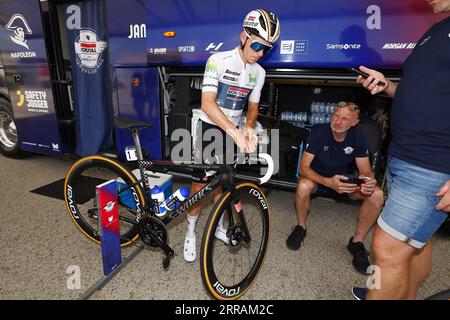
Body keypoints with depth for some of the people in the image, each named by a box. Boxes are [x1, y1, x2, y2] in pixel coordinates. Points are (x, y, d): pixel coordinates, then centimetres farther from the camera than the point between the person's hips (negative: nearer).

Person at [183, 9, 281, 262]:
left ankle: (218, 226, 34)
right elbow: (208, 104, -24)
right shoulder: (218, 60, -15)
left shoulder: (259, 72, 1)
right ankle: (191, 232, 19)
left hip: (235, 132, 5)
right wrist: (235, 132, -32)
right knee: (201, 183, -1)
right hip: (209, 128, -4)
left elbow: (253, 106, 10)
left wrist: (248, 127, -13)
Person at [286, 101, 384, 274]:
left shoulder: (358, 137, -11)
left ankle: (357, 242, -3)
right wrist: (328, 182, -43)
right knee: (303, 186, -37)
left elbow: (365, 171, -8)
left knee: (377, 194, -22)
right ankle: (301, 227, -7)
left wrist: (369, 182, -34)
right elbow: (304, 167, -25)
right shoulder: (319, 132, -21)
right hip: (317, 177, -2)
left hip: (344, 180, 3)